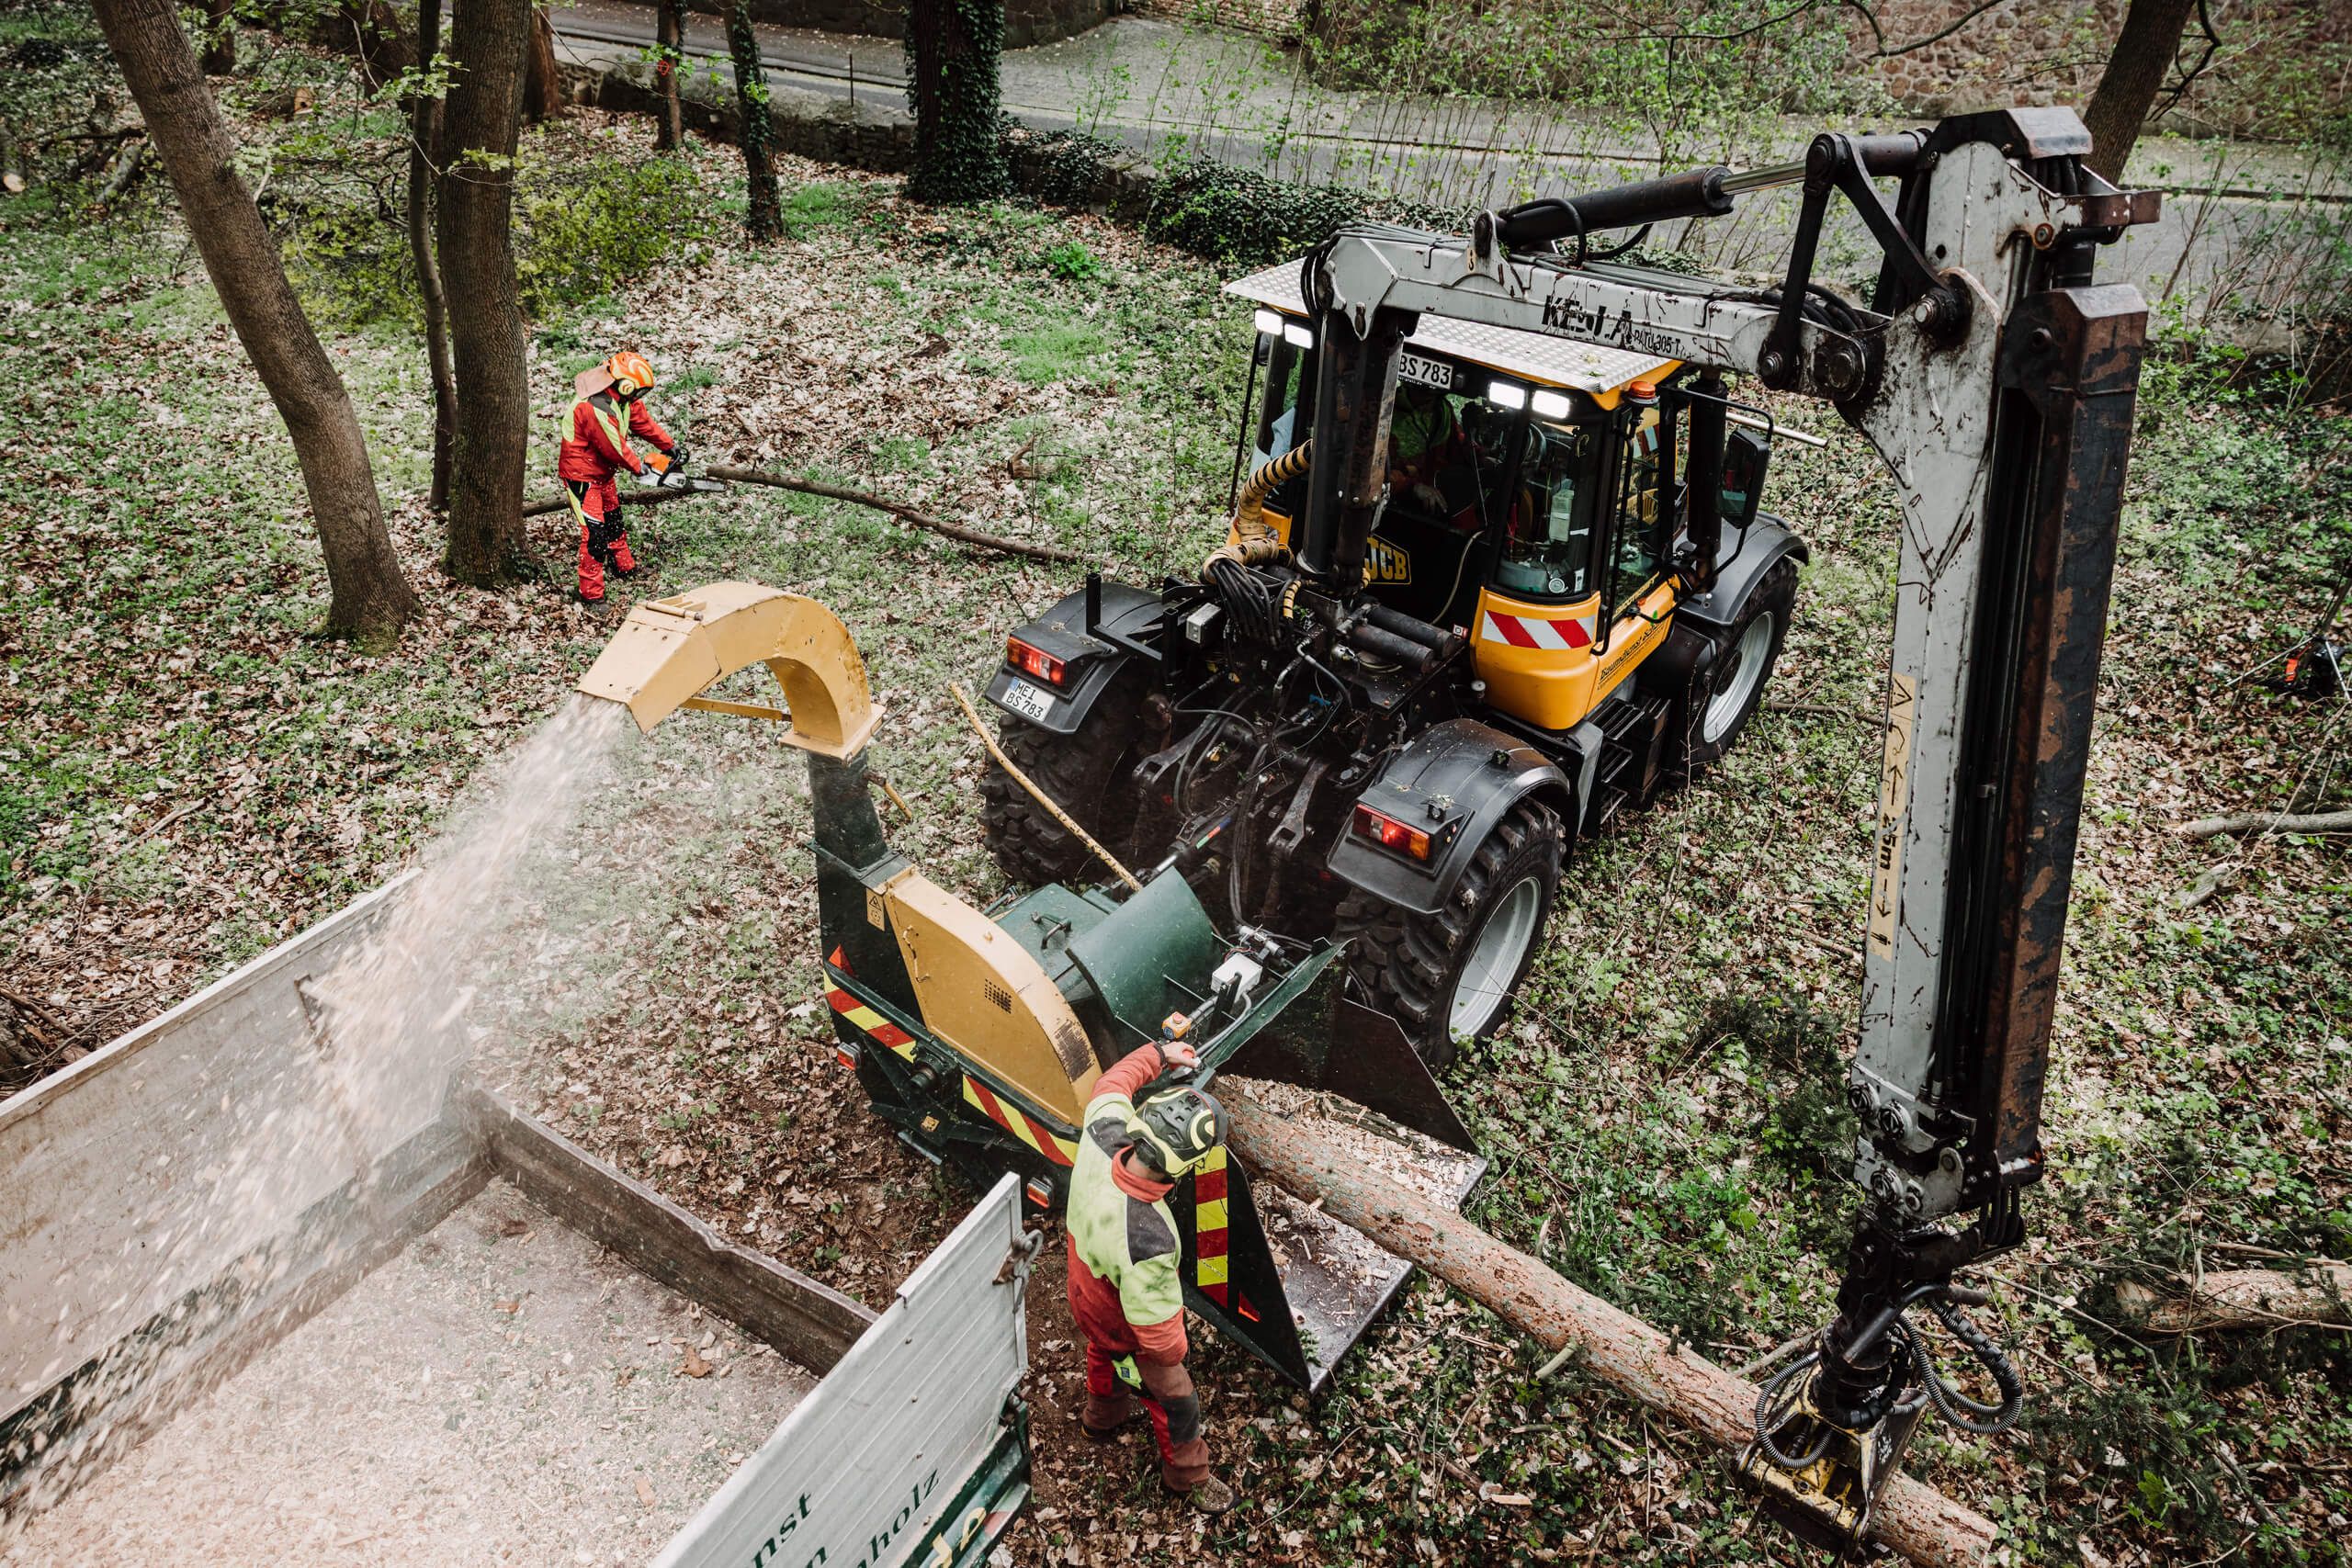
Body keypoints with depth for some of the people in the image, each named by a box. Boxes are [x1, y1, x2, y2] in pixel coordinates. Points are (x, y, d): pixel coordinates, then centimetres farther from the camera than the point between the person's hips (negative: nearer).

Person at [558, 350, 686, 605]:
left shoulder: (622, 396, -6)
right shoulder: (597, 409, -34)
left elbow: (642, 420, 8)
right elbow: (615, 448, -23)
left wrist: (670, 446, 10)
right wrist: (639, 468, -7)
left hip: (603, 473, 10)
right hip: (582, 477, -10)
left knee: (614, 521, 26)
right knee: (595, 534, -10)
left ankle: (624, 566, 46)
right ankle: (591, 593, -4)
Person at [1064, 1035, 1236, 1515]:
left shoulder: (1100, 1138, -35)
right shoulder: (1148, 1242, -51)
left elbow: (1112, 1084, -9)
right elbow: (1156, 1330, -34)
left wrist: (1159, 1052, 3)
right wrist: (1173, 1353, -12)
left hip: (1086, 1297, 7)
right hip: (1128, 1333, -6)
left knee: (1104, 1358, 39)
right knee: (1174, 1401, 24)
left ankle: (1103, 1416, 70)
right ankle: (1187, 1475, 54)